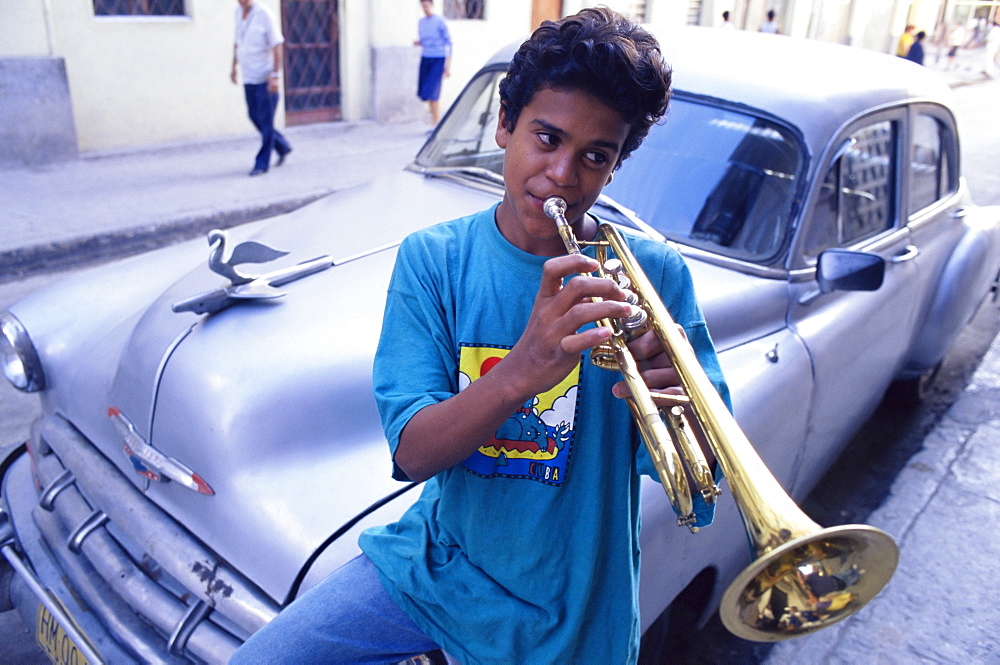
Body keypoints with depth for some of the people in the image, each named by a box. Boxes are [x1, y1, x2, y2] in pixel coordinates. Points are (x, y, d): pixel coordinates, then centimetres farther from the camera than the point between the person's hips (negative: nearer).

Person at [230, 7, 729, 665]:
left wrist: (675, 397, -34)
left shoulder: (654, 273, -11)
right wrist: (522, 370, -35)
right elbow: (412, 454, -17)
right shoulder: (432, 259, -9)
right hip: (435, 566, 1)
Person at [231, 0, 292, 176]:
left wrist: (275, 75, -18)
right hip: (248, 78, 7)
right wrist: (234, 67, 22)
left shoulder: (264, 14, -11)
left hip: (265, 79, -7)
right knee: (254, 117, 12)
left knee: (265, 122, -3)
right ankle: (282, 147, 29)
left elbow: (277, 46, -12)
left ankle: (262, 163, 4)